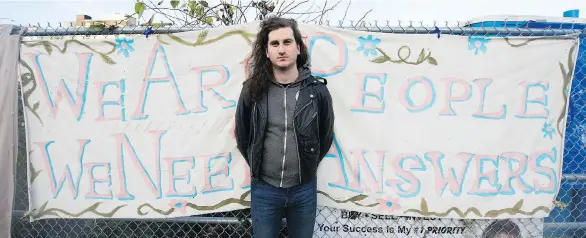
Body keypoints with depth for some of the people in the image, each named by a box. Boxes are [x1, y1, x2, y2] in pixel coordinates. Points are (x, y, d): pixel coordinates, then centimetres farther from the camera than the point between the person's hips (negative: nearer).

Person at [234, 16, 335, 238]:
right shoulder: (253, 89, -7)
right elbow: (242, 135, 7)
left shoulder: (317, 90, -8)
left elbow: (326, 136, 6)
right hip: (264, 188, 0)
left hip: (304, 188, 0)